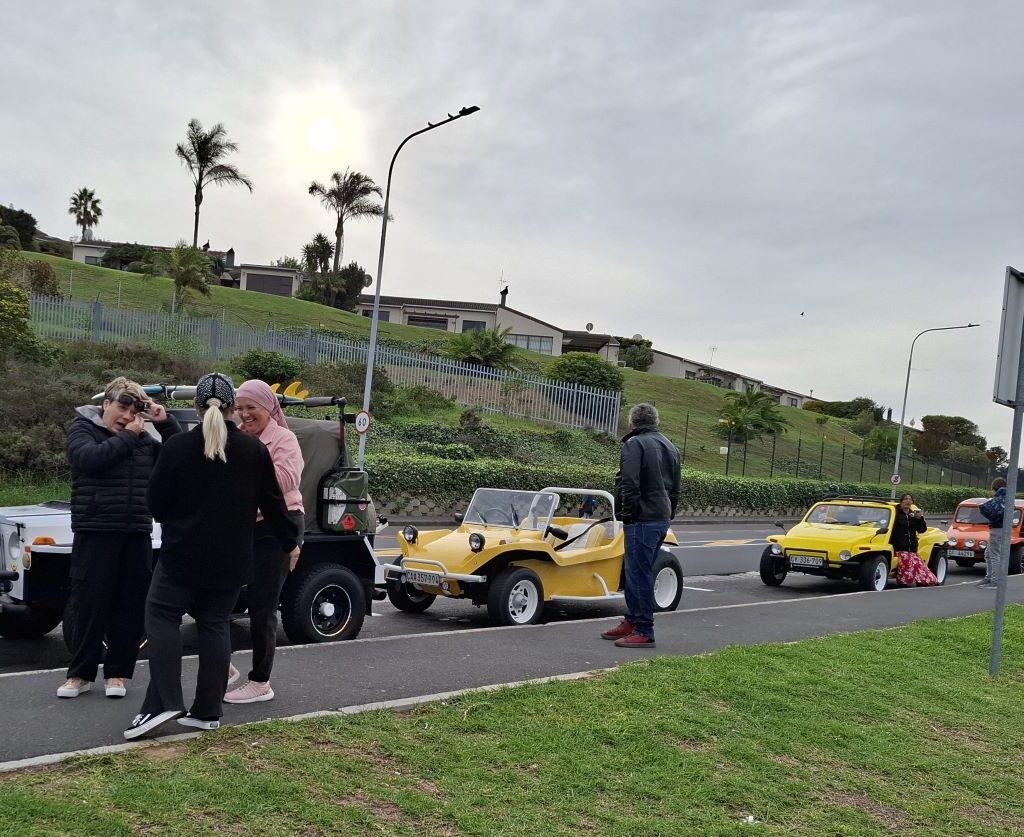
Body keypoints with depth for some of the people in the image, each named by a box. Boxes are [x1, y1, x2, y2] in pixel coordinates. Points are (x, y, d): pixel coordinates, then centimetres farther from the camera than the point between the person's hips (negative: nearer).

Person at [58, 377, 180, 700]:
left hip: (136, 534, 4)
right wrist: (126, 437, -13)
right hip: (95, 532, -4)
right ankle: (80, 673, 12)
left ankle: (118, 672, 14)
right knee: (89, 603, 0)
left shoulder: (143, 439, 13)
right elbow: (90, 458, -19)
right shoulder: (82, 429, 1)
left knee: (130, 605, 4)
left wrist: (166, 422, -1)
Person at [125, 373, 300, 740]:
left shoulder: (177, 447, -8)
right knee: (215, 625, 10)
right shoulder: (254, 450, -1)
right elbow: (272, 503, 4)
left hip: (183, 553, -3)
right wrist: (290, 542, 17)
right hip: (231, 558, 3)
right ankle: (208, 711, 11)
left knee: (162, 616, 7)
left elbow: (156, 502, -1)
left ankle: (164, 702, -6)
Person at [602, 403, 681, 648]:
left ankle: (643, 632, -3)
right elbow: (676, 487, 21)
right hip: (662, 518, 9)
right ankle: (632, 621, 23)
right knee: (639, 572, 17)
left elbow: (629, 484, -18)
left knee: (638, 574, -5)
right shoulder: (670, 447, 18)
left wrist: (628, 513, -11)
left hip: (642, 519, -9)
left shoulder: (634, 444, -9)